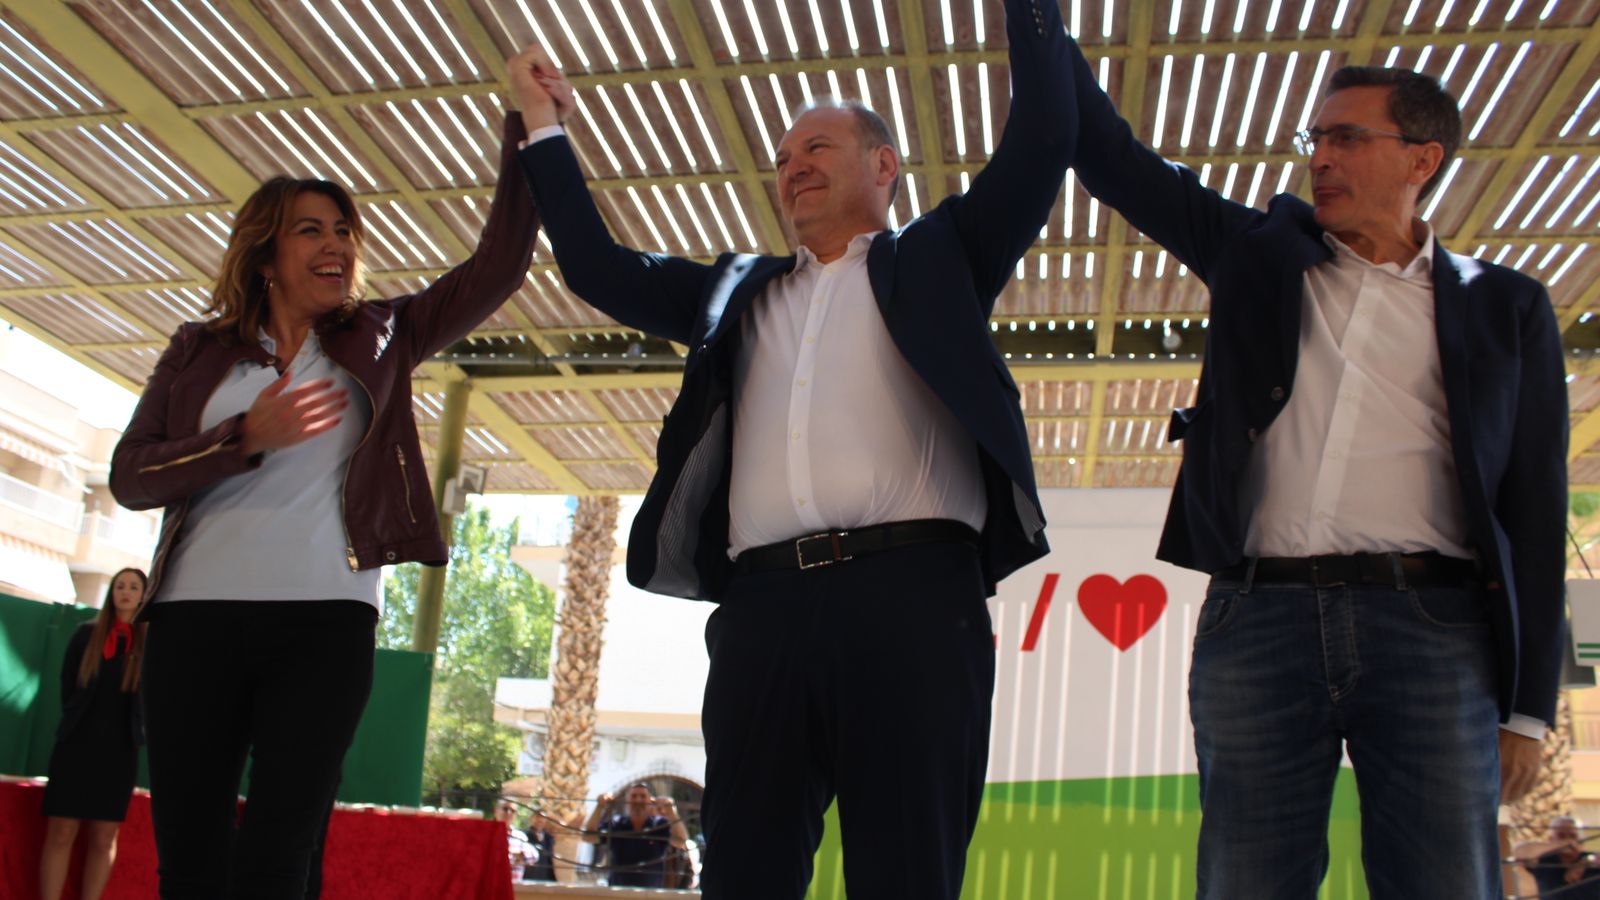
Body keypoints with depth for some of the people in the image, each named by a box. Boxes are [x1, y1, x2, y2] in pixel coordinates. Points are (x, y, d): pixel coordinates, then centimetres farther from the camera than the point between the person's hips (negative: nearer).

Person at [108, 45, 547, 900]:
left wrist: (525, 131, -3)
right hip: (198, 614, 1)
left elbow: (497, 266, 4)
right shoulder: (199, 350, 11)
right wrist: (247, 437, -12)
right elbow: (129, 475, 3)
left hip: (326, 620, -1)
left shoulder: (378, 339, 12)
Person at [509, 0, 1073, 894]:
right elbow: (600, 268, 30)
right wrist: (547, 127, 35)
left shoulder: (935, 256, 18)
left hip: (912, 590, -3)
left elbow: (1042, 142, 8)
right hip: (763, 607, 4)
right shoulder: (740, 288, 28)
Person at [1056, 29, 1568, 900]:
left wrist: (1529, 705, 4)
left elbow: (1534, 508, 9)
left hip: (1432, 632, -1)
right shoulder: (1265, 253, 17)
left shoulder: (1505, 307, 13)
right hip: (1258, 624, 1)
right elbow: (1113, 157, 16)